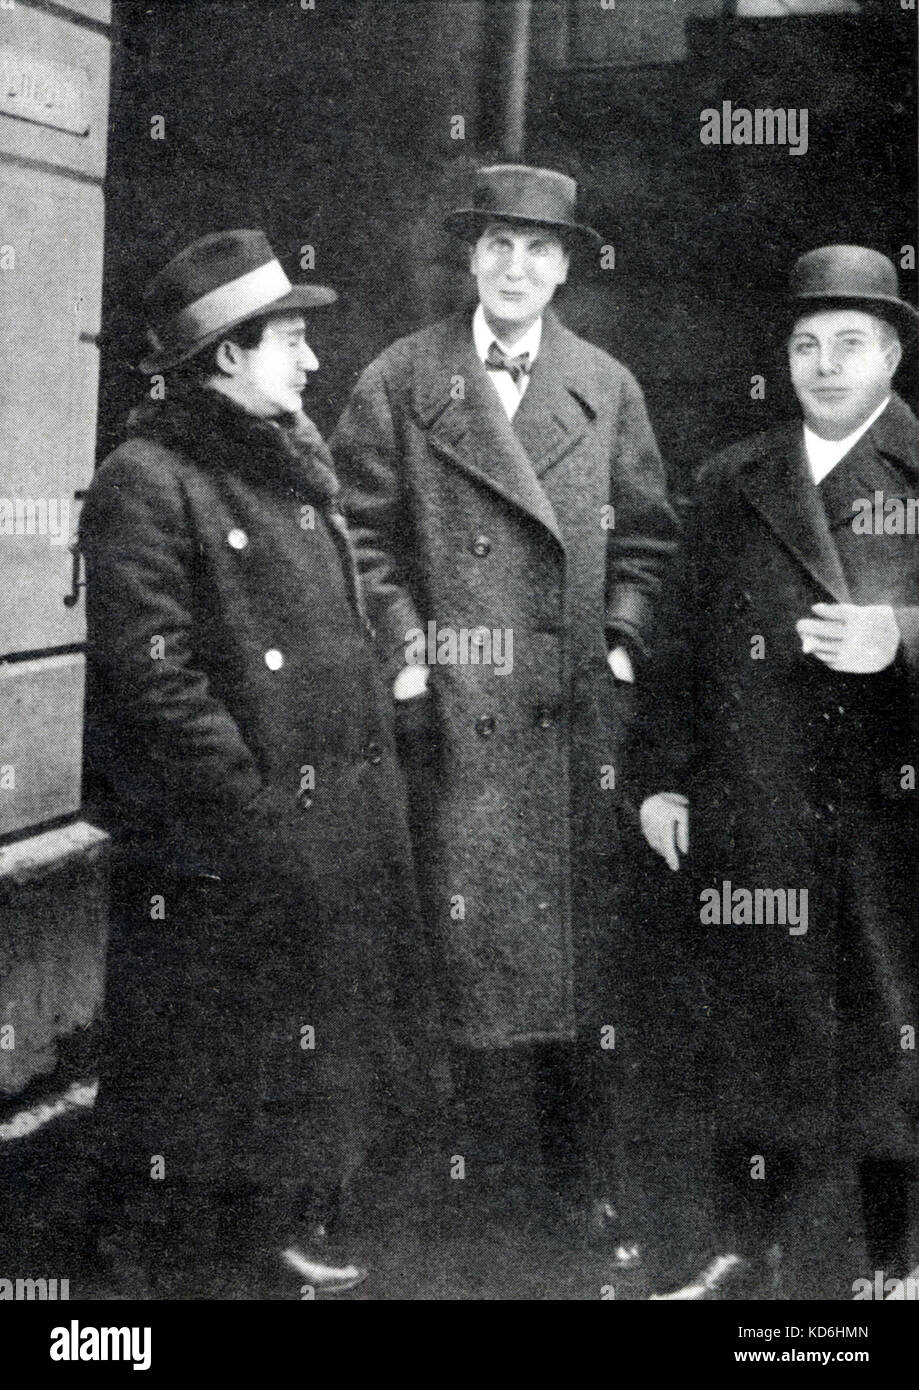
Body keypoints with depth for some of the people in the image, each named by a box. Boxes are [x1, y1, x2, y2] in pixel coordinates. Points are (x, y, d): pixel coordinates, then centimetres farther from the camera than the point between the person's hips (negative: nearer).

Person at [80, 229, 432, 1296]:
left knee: (322, 1038, 19)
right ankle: (159, 1252, 26)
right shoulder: (143, 485, -15)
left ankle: (283, 1220, 38)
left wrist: (370, 760, 13)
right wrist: (252, 806, -19)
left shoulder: (296, 457, 13)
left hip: (338, 831, 9)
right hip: (217, 852, -9)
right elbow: (150, 676, -21)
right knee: (202, 1054, 6)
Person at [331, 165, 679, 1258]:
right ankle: (495, 1182, 14)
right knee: (473, 950, 1)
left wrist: (621, 640, 1)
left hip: (580, 713, 3)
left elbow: (646, 536, 13)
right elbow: (363, 533, 2)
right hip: (457, 713, -2)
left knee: (585, 949, 6)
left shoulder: (609, 388, 12)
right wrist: (406, 653, -7)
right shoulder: (399, 382, 4)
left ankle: (582, 1181, 19)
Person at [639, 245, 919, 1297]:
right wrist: (665, 775, 6)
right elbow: (685, 638, 12)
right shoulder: (730, 483, 12)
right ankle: (768, 1268, 23)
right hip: (752, 830, 2)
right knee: (760, 1053, 9)